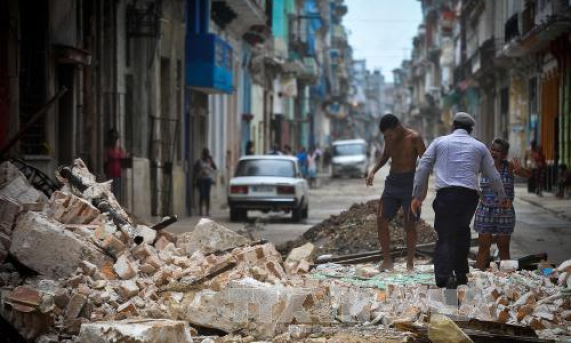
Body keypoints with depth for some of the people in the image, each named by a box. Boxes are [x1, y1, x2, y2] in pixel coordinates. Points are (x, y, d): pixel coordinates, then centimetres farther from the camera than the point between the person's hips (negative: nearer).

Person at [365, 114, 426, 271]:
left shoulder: (414, 138, -12)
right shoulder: (389, 139, 6)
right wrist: (373, 171, 7)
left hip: (410, 183, -6)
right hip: (392, 182, 6)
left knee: (410, 224, -5)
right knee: (381, 220, -3)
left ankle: (410, 263, 4)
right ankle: (387, 261, 3)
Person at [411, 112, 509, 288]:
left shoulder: (439, 142, 14)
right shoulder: (479, 147, 17)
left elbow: (422, 168, 9)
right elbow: (493, 175, 21)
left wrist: (416, 196, 12)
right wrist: (503, 197, 35)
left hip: (445, 195, -2)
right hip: (469, 195, 2)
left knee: (445, 236, -2)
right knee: (462, 231, 22)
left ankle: (444, 275, -21)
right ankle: (460, 274, 22)